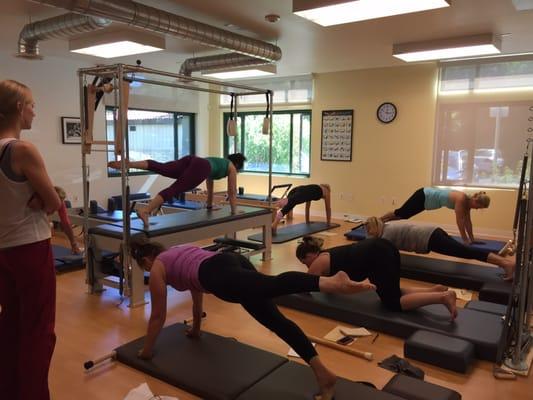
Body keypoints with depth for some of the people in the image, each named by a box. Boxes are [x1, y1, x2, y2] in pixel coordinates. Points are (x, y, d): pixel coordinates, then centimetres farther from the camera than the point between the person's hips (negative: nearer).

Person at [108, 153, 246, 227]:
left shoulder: (218, 162, 47)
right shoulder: (232, 167, 30)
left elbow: (210, 186, 55)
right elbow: (232, 192, 29)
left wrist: (210, 205, 62)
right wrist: (234, 213, 37)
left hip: (191, 160, 6)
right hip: (201, 168, -6)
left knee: (160, 168, -13)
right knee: (175, 189, -24)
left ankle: (127, 164, -34)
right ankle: (145, 211, -42)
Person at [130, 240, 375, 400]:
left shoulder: (157, 268, 23)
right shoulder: (178, 253, 44)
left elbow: (158, 315, 26)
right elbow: (196, 289, 53)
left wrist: (147, 350, 41)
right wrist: (196, 329, 64)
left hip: (220, 275, -8)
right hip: (234, 261, 8)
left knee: (275, 285, -33)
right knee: (275, 319, -2)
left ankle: (331, 282, -58)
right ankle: (322, 372, -12)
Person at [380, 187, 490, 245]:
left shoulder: (467, 201, -3)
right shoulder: (461, 199, -29)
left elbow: (467, 221, 5)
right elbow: (459, 221, -28)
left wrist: (472, 238, 7)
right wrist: (465, 240, -23)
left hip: (427, 197, 8)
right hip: (423, 196, -8)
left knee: (402, 215, 20)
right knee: (400, 213, 6)